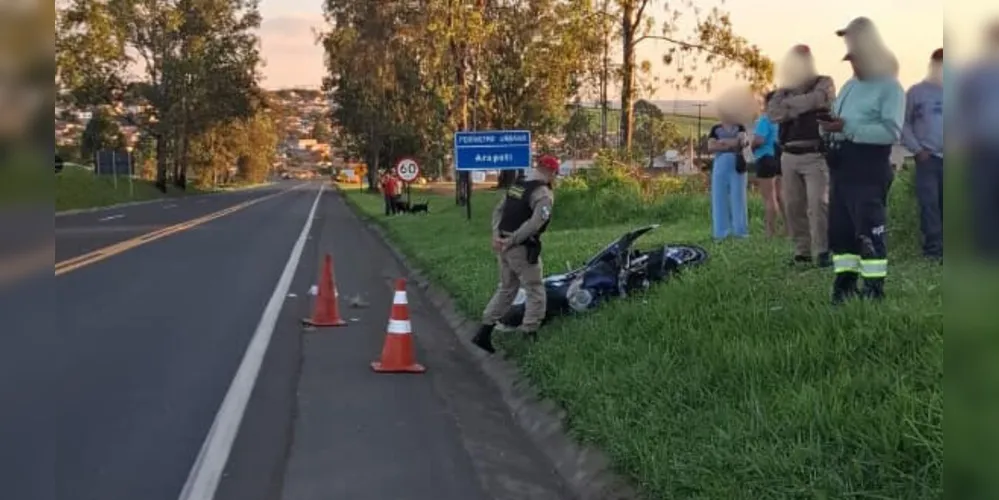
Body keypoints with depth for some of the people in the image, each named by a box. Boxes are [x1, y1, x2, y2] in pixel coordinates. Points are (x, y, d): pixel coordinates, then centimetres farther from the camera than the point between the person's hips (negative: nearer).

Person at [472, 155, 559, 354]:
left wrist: (497, 236, 1)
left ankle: (484, 333, 18)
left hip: (504, 245, 8)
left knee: (506, 289, 19)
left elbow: (498, 210, 11)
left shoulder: (517, 185, 12)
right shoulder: (544, 194, -14)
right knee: (536, 292, 6)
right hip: (523, 249, -8)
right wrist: (512, 241, -21)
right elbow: (534, 223, -25)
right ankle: (529, 335, 6)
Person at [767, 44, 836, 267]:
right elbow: (772, 113, 3)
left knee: (818, 204, -12)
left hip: (815, 155, -5)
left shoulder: (824, 83, 4)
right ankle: (802, 250, 9)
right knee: (793, 206, 3)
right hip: (789, 156, 5)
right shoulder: (786, 88, 18)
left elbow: (813, 100, -17)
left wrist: (787, 105, -4)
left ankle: (822, 252, -8)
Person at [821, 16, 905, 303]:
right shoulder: (849, 86, 21)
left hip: (868, 170, -8)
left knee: (869, 231, -8)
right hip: (840, 168, 8)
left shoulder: (890, 86, -5)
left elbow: (891, 131, -18)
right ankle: (845, 283, 17)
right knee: (840, 229, 9)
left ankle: (874, 290, -4)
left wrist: (847, 127, -23)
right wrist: (828, 126, 1)